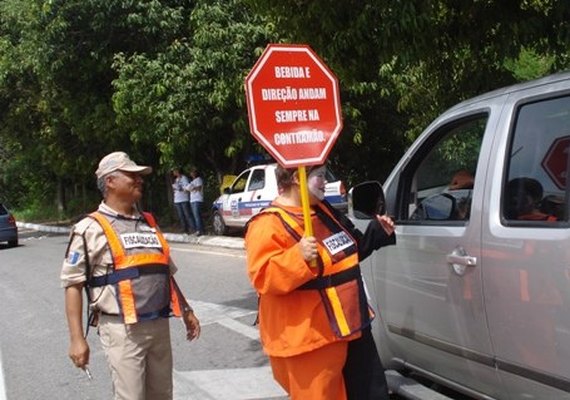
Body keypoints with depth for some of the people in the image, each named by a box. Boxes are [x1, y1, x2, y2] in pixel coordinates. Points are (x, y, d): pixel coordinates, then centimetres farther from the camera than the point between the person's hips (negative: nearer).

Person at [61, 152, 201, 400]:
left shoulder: (149, 223, 14)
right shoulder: (91, 229, -5)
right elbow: (73, 284, -7)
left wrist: (186, 311, 20)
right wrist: (76, 338, -12)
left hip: (159, 325, 6)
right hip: (122, 329, -6)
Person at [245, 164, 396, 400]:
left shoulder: (323, 211, 11)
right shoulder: (269, 224, -17)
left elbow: (349, 251, 24)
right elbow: (263, 277, -26)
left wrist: (378, 232, 12)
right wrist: (298, 257, -39)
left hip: (350, 324, 9)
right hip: (311, 337, -9)